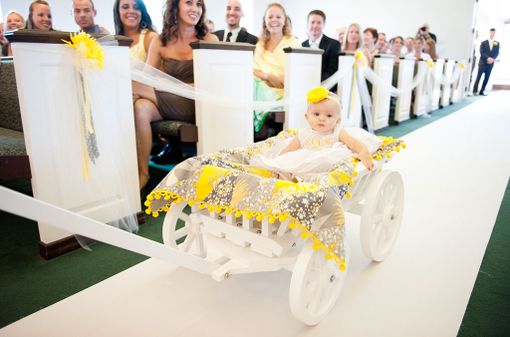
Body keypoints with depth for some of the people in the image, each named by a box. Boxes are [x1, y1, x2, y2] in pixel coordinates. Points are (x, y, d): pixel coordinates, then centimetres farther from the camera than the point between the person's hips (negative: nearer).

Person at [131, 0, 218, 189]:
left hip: (194, 105, -3)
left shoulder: (209, 40, 6)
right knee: (141, 108, -31)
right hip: (163, 102, 3)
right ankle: (142, 173, -20)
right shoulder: (160, 42, 12)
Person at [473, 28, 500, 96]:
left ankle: (482, 91, 5)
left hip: (490, 64, 3)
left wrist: (492, 59, -13)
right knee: (478, 77, -6)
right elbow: (482, 52, -5)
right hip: (482, 62, -3)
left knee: (486, 78, 1)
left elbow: (497, 53, 6)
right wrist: (488, 58, -18)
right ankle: (475, 91, -3)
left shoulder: (497, 43, 13)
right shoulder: (483, 43, 5)